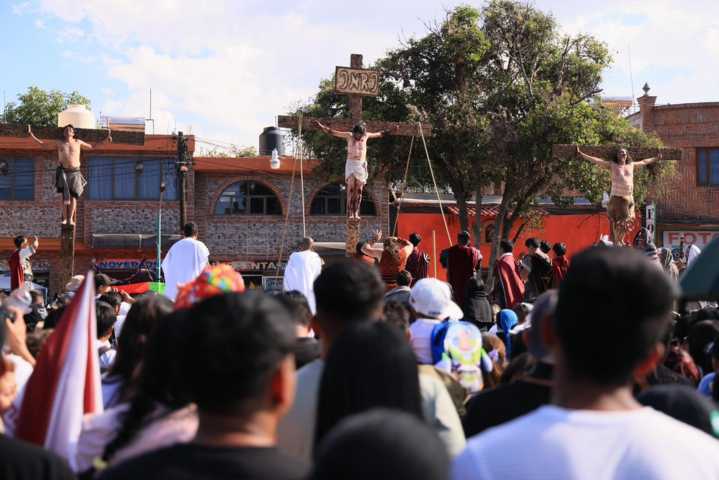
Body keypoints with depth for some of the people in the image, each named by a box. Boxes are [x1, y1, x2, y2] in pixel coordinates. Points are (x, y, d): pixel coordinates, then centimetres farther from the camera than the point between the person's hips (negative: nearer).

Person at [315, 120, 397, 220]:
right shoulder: (349, 136, 1)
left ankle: (356, 213, 0)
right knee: (351, 188, -13)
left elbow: (380, 134, 25)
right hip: (351, 164, -3)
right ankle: (350, 213, -16)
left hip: (362, 165, 3)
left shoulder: (366, 136, 8)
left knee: (359, 190, -2)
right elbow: (331, 132, 1)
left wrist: (391, 130, 31)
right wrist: (320, 126, -6)